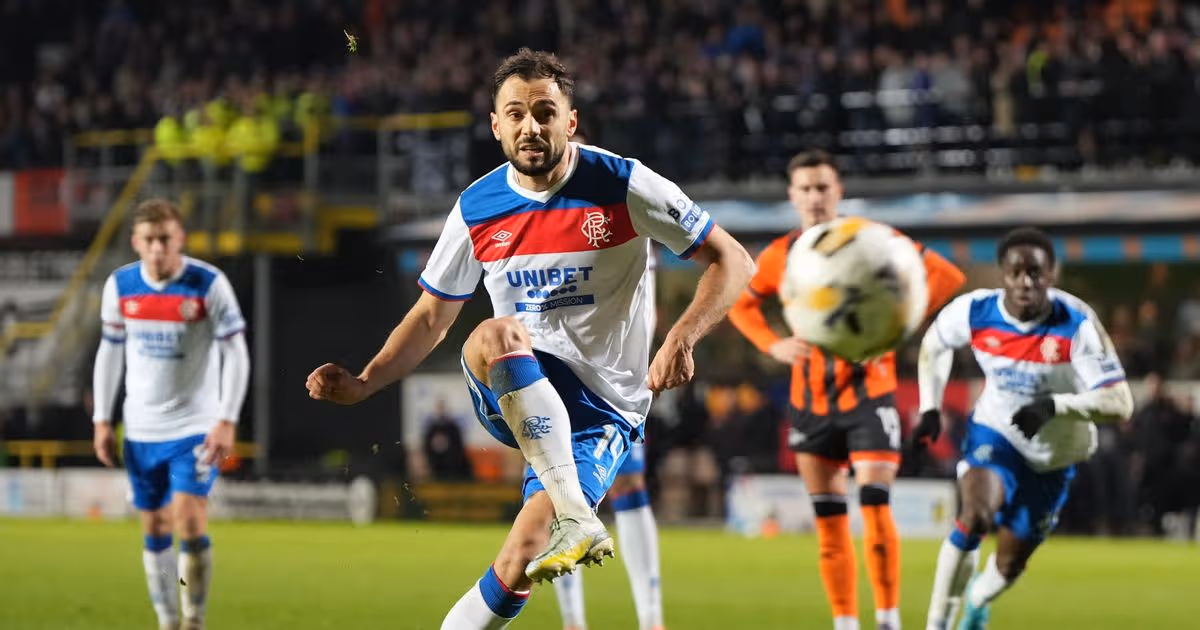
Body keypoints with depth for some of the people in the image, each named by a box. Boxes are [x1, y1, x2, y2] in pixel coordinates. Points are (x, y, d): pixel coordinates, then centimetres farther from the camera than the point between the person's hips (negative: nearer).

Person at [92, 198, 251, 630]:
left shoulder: (209, 284, -11)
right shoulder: (120, 286, 0)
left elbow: (236, 355, -8)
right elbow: (109, 353, 11)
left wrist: (227, 421, -15)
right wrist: (102, 420, 8)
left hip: (196, 427, -4)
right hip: (142, 429, 4)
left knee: (189, 521, -16)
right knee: (154, 529, 7)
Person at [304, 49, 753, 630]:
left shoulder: (622, 187, -8)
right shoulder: (477, 209, 2)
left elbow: (732, 263, -5)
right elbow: (432, 315, 13)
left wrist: (681, 338, -22)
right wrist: (363, 384, -2)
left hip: (602, 407, -2)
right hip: (512, 398, 2)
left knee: (519, 564, -22)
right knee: (496, 334, -36)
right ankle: (574, 516, -40)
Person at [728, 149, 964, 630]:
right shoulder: (780, 256, 4)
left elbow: (946, 276, -7)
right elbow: (740, 303, 21)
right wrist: (772, 345, 1)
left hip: (867, 395, -4)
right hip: (811, 403, 4)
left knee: (875, 506, -14)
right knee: (829, 520, 5)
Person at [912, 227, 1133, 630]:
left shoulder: (1077, 325, -28)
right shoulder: (975, 311, -19)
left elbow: (1120, 404, -30)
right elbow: (934, 345, 5)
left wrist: (1054, 404, -43)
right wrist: (930, 409, -3)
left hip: (1053, 457, 0)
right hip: (994, 433, 0)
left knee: (1009, 563, 12)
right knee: (975, 518, -31)